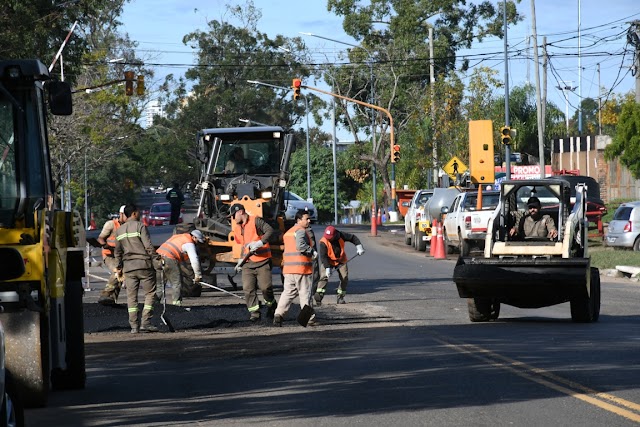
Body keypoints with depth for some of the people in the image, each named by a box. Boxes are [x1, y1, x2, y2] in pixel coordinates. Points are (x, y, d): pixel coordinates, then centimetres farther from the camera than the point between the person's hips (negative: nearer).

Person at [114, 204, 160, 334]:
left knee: (131, 296, 6)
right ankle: (145, 322, -8)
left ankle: (134, 325, 3)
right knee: (150, 293, 1)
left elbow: (117, 251, 18)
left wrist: (119, 267, 26)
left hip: (128, 266, 6)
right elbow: (148, 246, -13)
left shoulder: (119, 230, 13)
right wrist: (156, 258, -4)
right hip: (144, 264, -6)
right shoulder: (140, 226, -6)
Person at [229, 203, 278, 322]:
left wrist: (260, 243, -27)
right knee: (248, 289, -7)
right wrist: (241, 260, 20)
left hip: (262, 261, -6)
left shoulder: (256, 221, -5)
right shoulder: (237, 229, 18)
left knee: (265, 287, -9)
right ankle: (254, 313, -4)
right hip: (248, 263, 6)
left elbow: (270, 230, -17)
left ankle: (271, 305, 17)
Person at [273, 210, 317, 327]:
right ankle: (309, 318, 3)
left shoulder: (288, 232, 21)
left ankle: (279, 314, -6)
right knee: (305, 294, -1)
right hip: (302, 268, -7)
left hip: (288, 268, 7)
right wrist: (312, 252, -12)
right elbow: (300, 246, -25)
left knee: (288, 292, 8)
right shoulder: (301, 231, -9)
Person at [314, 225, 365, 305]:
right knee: (324, 276, -20)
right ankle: (319, 295, -24)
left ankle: (340, 297, 6)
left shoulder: (341, 236, -19)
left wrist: (359, 246, -15)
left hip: (341, 260, 3)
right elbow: (323, 256, -27)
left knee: (345, 278, -4)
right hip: (328, 261, -3)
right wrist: (327, 268, -35)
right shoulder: (323, 242, -26)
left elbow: (353, 237, -4)